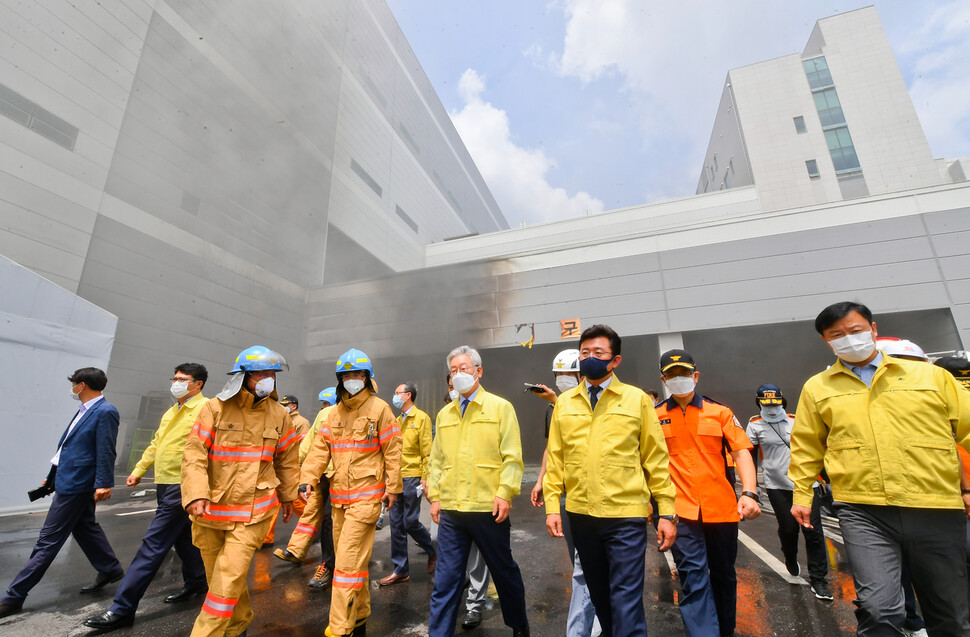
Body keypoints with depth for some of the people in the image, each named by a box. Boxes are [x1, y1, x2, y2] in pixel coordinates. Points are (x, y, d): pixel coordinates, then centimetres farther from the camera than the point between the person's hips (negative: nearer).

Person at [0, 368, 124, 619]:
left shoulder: (105, 412, -19)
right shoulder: (85, 410, 11)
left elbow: (106, 452, -22)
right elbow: (70, 446, 19)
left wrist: (104, 483, -24)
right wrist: (53, 477, 22)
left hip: (75, 485, -10)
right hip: (69, 481, 10)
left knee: (48, 540, 1)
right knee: (85, 529, 19)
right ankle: (109, 570, 31)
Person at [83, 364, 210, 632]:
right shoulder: (172, 411, 16)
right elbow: (156, 443, 23)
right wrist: (139, 470, 17)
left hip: (182, 487, -9)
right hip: (165, 484, 9)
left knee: (153, 546, -4)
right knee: (183, 537, 21)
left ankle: (122, 609, 6)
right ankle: (196, 582, 36)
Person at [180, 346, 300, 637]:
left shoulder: (279, 415, -1)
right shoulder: (215, 408, -8)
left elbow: (287, 460, 8)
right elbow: (194, 454, -12)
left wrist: (288, 496, 14)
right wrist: (196, 494, -24)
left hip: (253, 513, -1)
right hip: (210, 511, 1)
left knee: (228, 580, -7)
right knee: (218, 577, 18)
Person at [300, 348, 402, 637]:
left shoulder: (379, 408, -8)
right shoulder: (334, 413, 10)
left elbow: (392, 451, -8)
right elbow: (320, 448, 4)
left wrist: (393, 487, -7)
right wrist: (308, 479, -9)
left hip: (367, 494, -6)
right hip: (339, 495, 7)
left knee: (348, 559, -7)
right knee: (350, 558, 17)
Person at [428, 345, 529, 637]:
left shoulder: (500, 407, -4)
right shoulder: (444, 414, 10)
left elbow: (512, 456, -7)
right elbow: (437, 459, 13)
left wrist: (505, 492, -15)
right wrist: (435, 496, 7)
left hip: (489, 508, -2)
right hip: (450, 510, 3)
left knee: (504, 572, 17)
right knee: (446, 580, 8)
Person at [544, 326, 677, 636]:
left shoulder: (637, 399, -3)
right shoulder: (564, 402, 3)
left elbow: (656, 459, -2)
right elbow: (555, 457, 4)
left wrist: (667, 513, -3)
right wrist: (552, 505, 0)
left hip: (626, 515, -3)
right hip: (580, 514, 4)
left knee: (626, 598, 1)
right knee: (598, 593, 21)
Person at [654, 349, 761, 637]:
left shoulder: (720, 412, 2)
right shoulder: (655, 416, 0)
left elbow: (741, 451, -3)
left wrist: (750, 493, -15)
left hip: (722, 507, 2)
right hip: (681, 510, -2)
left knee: (724, 575, 19)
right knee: (694, 578, -5)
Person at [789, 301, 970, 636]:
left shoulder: (932, 376, 8)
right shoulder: (817, 388, 6)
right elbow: (805, 447, 10)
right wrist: (802, 495, 8)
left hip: (937, 510, 2)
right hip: (864, 512, -1)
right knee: (879, 609, -14)